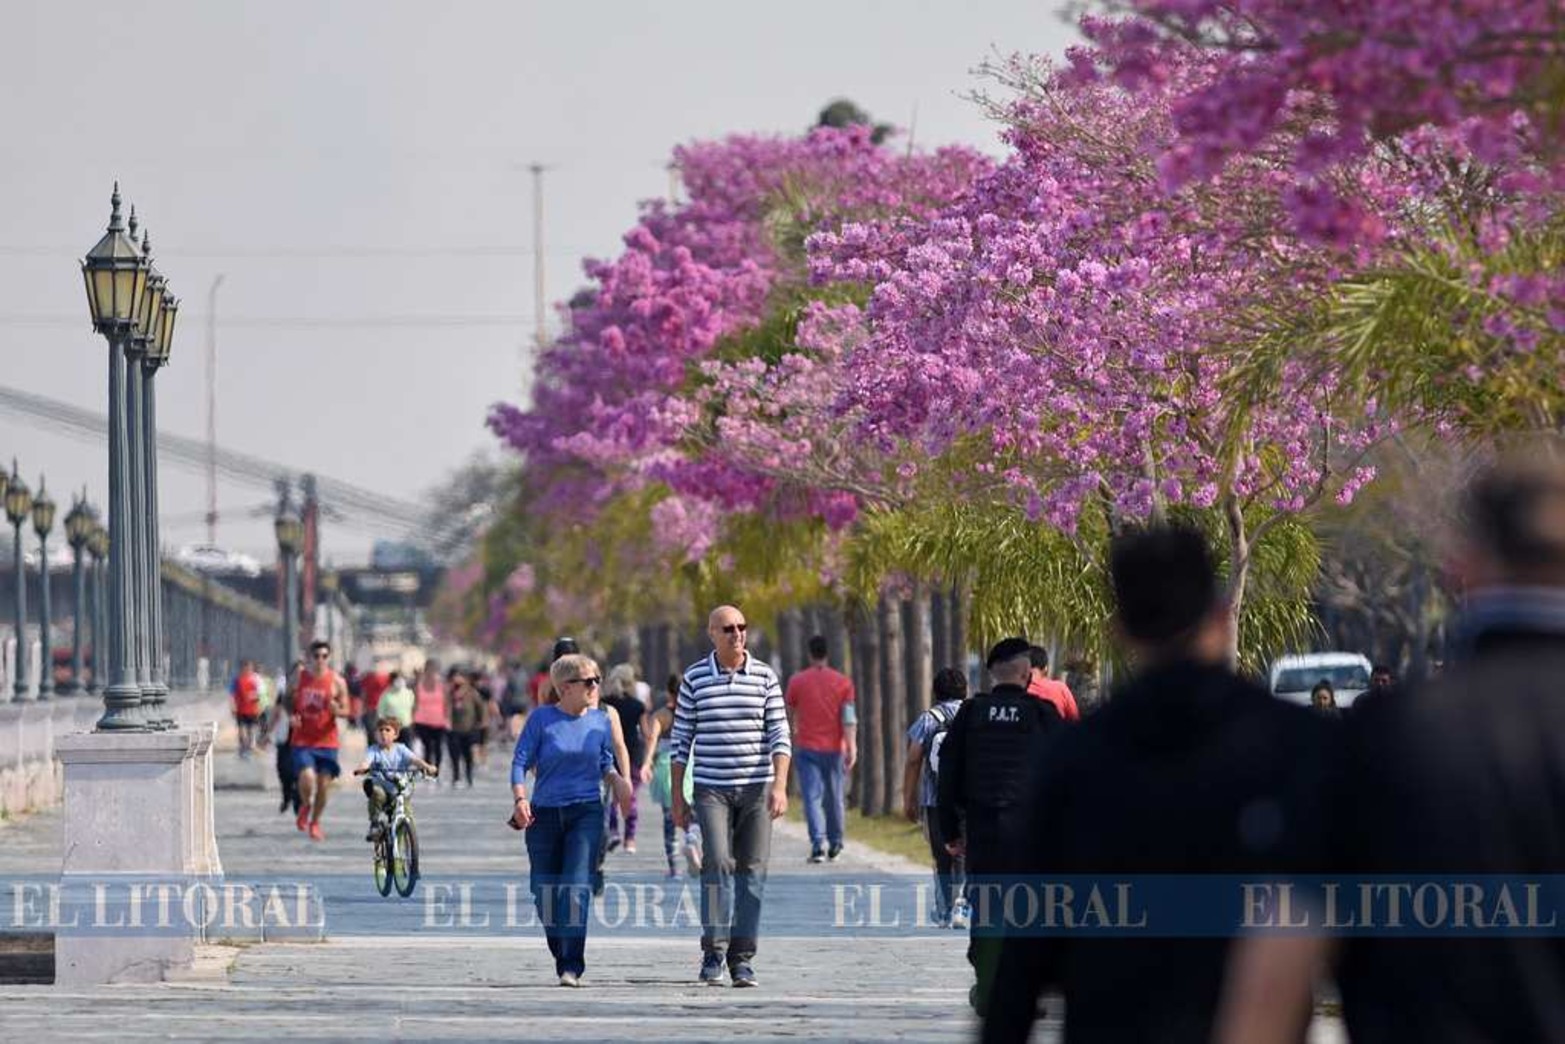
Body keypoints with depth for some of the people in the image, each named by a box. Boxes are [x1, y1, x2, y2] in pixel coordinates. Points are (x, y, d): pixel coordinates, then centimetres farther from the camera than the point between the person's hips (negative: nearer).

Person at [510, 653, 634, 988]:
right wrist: (520, 799, -18)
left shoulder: (600, 721, 7)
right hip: (545, 813, 0)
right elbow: (520, 761, -3)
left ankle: (572, 966, -14)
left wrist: (617, 780, -5)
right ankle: (562, 956, 28)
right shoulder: (542, 719, -2)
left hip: (586, 812, 0)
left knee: (576, 888, -13)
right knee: (545, 892, 7)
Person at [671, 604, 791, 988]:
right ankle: (714, 951, -8)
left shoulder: (764, 677, 4)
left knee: (752, 870, -1)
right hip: (711, 788, -1)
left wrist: (779, 785, -11)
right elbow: (681, 740, 6)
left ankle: (742, 957, 5)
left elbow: (779, 735, 1)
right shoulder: (695, 678, 3)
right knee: (718, 863, -15)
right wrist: (677, 797, 3)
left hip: (756, 787, 1)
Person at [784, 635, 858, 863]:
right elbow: (849, 718, -7)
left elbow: (789, 715, 11)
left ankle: (818, 843, -22)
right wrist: (852, 747, -8)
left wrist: (792, 736, 28)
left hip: (806, 749, -2)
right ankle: (835, 846, 22)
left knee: (812, 797, -6)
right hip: (834, 748, 2)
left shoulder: (797, 681, 0)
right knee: (834, 798, 13)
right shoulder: (842, 682, 1)